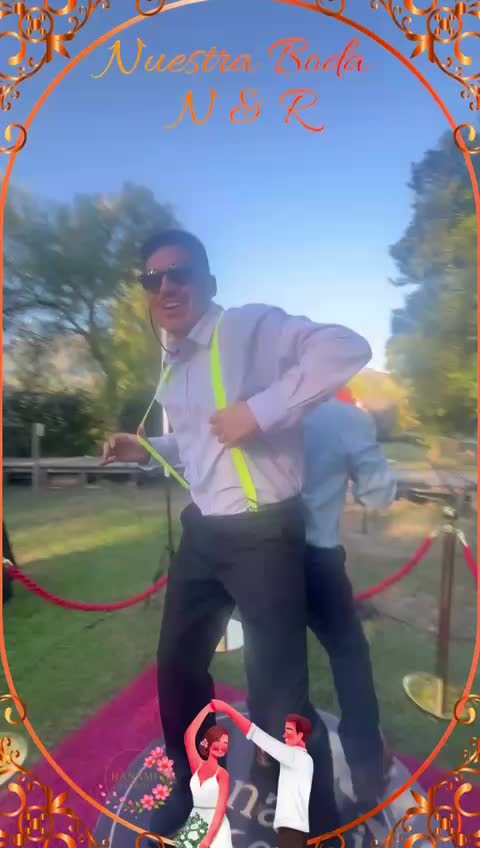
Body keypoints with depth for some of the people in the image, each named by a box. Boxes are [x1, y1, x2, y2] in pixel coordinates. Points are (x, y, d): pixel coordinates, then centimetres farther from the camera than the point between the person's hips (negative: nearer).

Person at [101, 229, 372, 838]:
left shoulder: (252, 327, -11)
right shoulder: (172, 369, 14)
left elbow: (347, 348, -25)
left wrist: (262, 409, -28)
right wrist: (144, 450, 12)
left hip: (264, 533, -8)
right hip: (201, 533, 8)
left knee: (278, 697, 0)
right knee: (177, 667, 20)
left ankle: (319, 822, 32)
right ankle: (188, 784, 49)